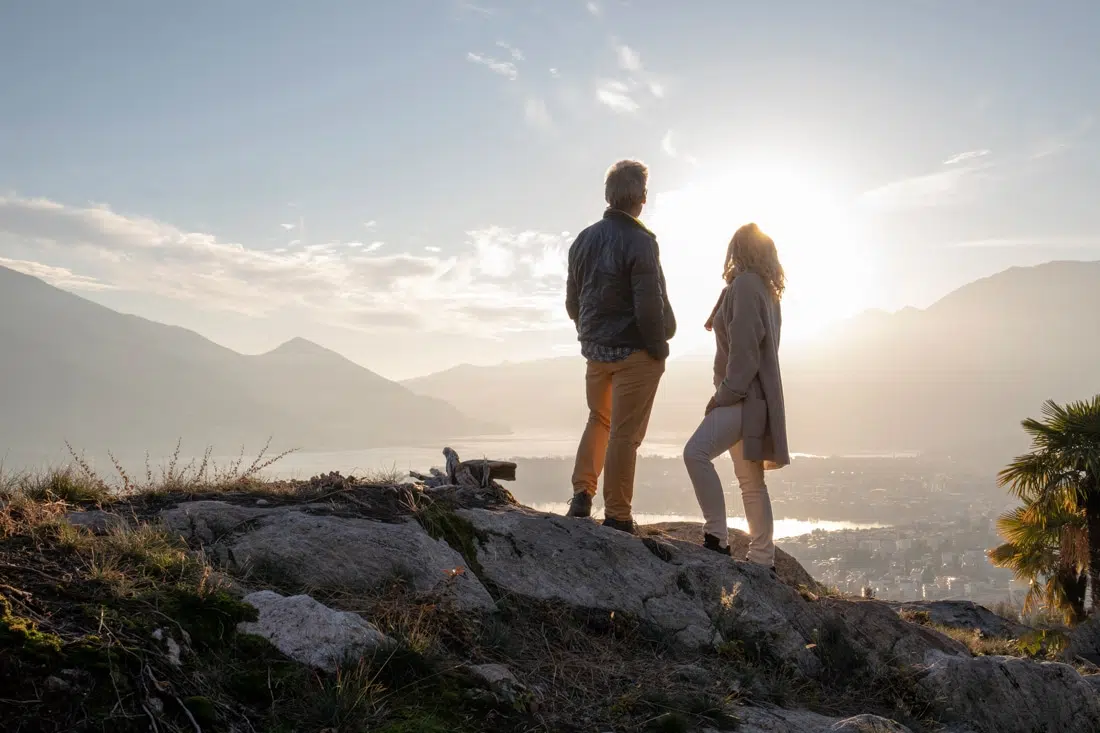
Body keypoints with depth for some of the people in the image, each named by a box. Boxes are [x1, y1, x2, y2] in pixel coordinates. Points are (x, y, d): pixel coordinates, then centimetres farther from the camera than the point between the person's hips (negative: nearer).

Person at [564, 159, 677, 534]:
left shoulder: (584, 239, 4)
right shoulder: (639, 240, -17)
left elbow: (572, 301, 10)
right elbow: (650, 305, -21)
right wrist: (658, 349, -9)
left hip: (595, 348, 6)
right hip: (634, 352, -6)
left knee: (599, 419, 23)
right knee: (625, 432, 1)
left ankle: (581, 495, 15)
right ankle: (617, 516, 7)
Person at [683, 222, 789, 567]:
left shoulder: (745, 284, -10)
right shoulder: (766, 290, 20)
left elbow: (744, 346, -19)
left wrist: (725, 393, -17)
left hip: (744, 396, -10)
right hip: (751, 397, 10)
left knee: (696, 452, -24)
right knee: (751, 482, 11)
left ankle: (717, 538, -23)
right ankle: (762, 559, 15)